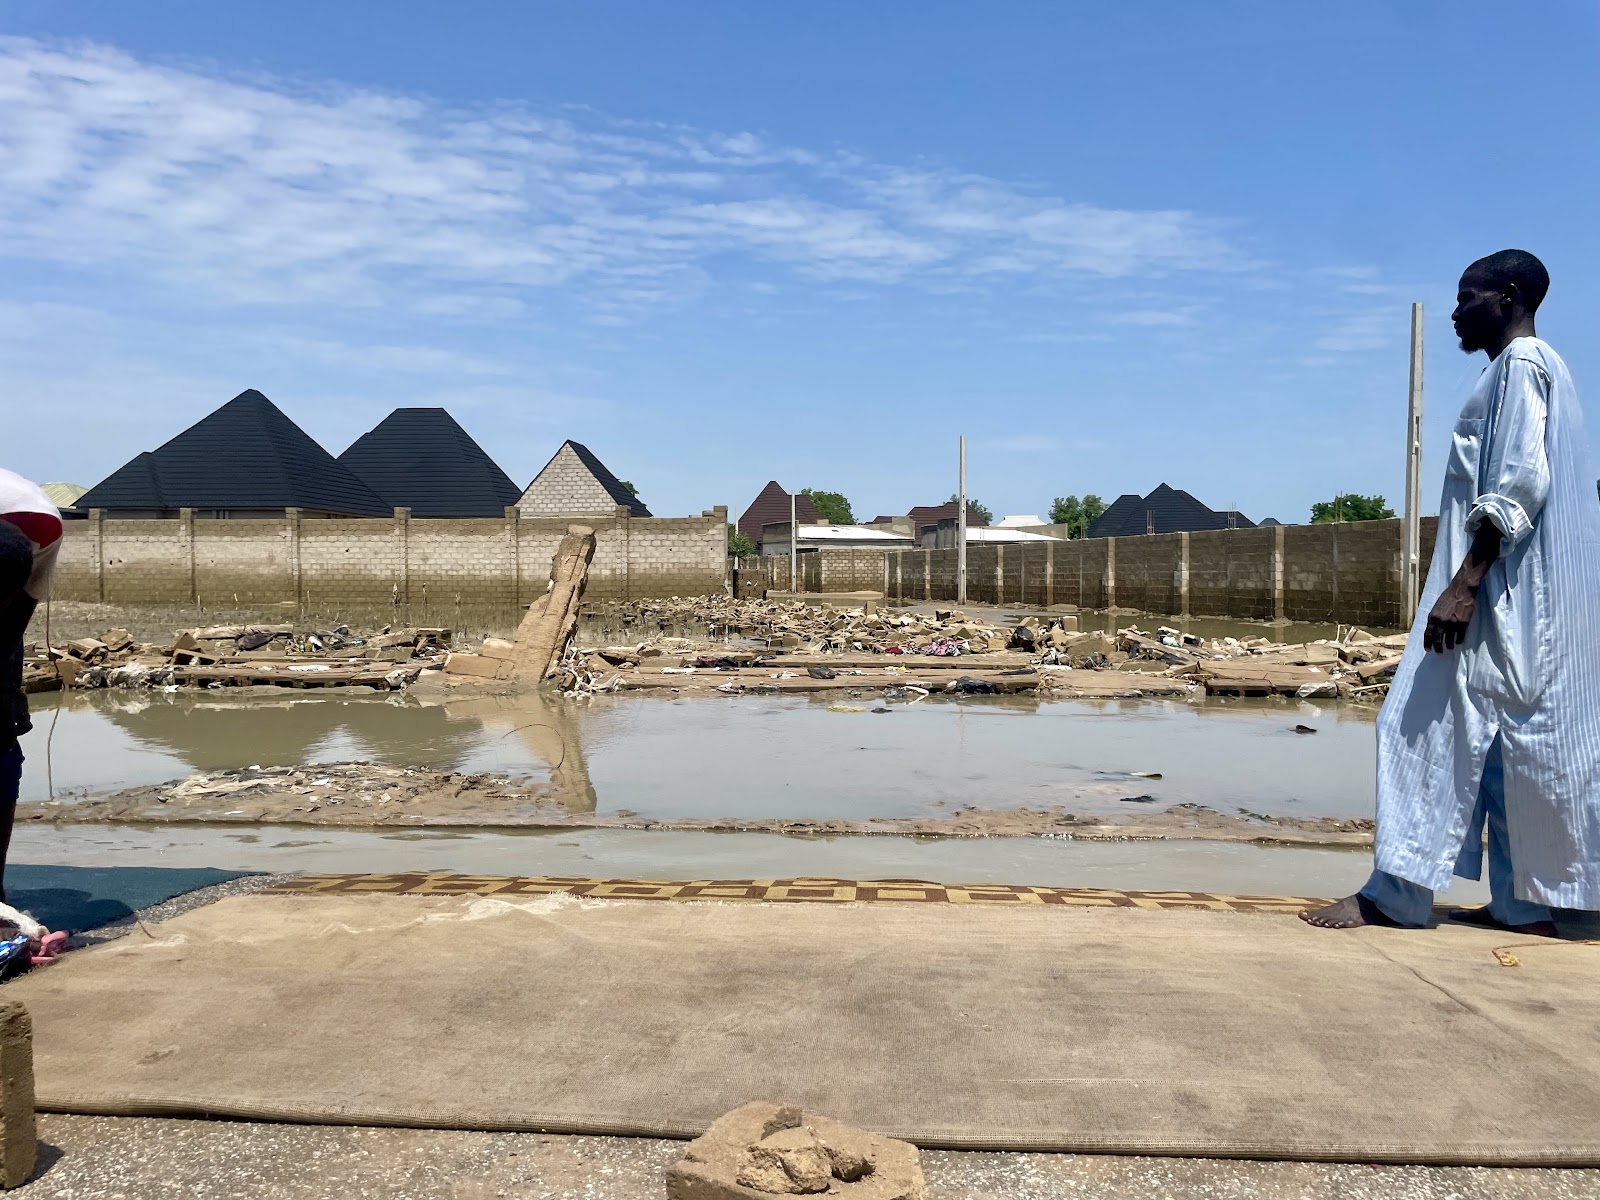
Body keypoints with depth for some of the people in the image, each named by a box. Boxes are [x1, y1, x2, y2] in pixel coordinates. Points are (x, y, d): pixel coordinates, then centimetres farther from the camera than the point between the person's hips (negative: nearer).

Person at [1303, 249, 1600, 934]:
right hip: (1517, 600, 10)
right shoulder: (1541, 369, 22)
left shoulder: (1519, 365, -8)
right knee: (1518, 743, 9)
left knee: (1432, 726, -9)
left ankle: (1396, 892, -6)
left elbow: (1519, 487, -20)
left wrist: (1464, 585, -24)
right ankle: (1524, 903, 12)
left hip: (1502, 594, -10)